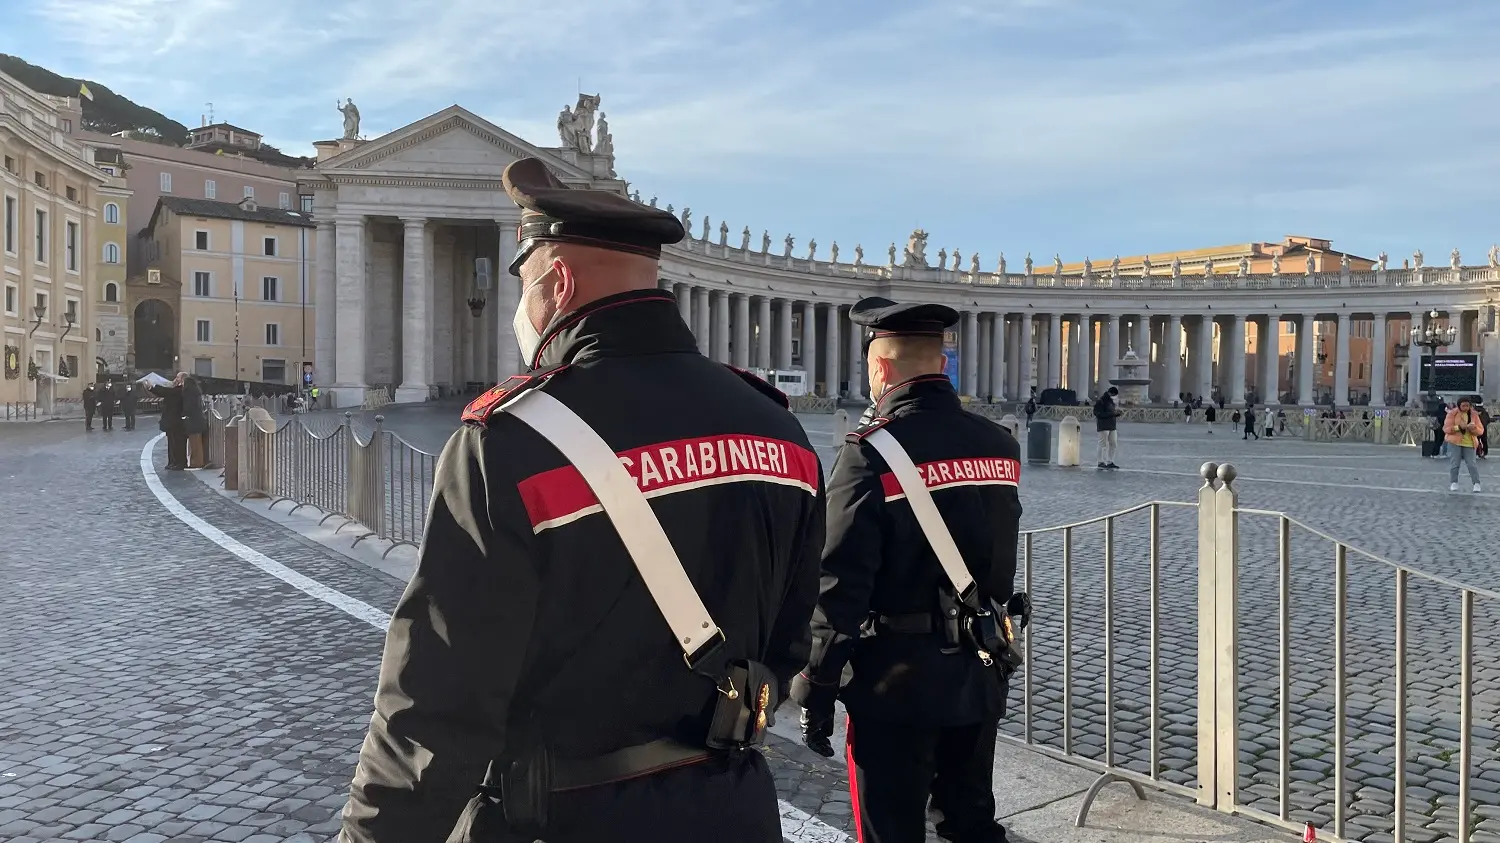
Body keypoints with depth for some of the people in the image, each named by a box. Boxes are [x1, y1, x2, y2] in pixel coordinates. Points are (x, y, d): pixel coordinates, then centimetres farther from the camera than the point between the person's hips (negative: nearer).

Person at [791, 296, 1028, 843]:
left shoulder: (871, 452, -17)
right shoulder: (999, 444, 3)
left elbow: (840, 586, -18)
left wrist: (815, 690, -11)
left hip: (898, 682, -6)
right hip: (981, 676, 6)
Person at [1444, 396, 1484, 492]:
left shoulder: (1474, 415, 4)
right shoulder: (1452, 413, -2)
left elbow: (1481, 430, 4)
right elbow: (1446, 428, -7)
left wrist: (1473, 428, -17)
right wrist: (1458, 427, -21)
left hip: (1469, 443, 1)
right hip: (1454, 442, -1)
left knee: (1472, 464, -4)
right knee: (1454, 463, 0)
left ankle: (1476, 484, 5)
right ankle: (1453, 483, 11)